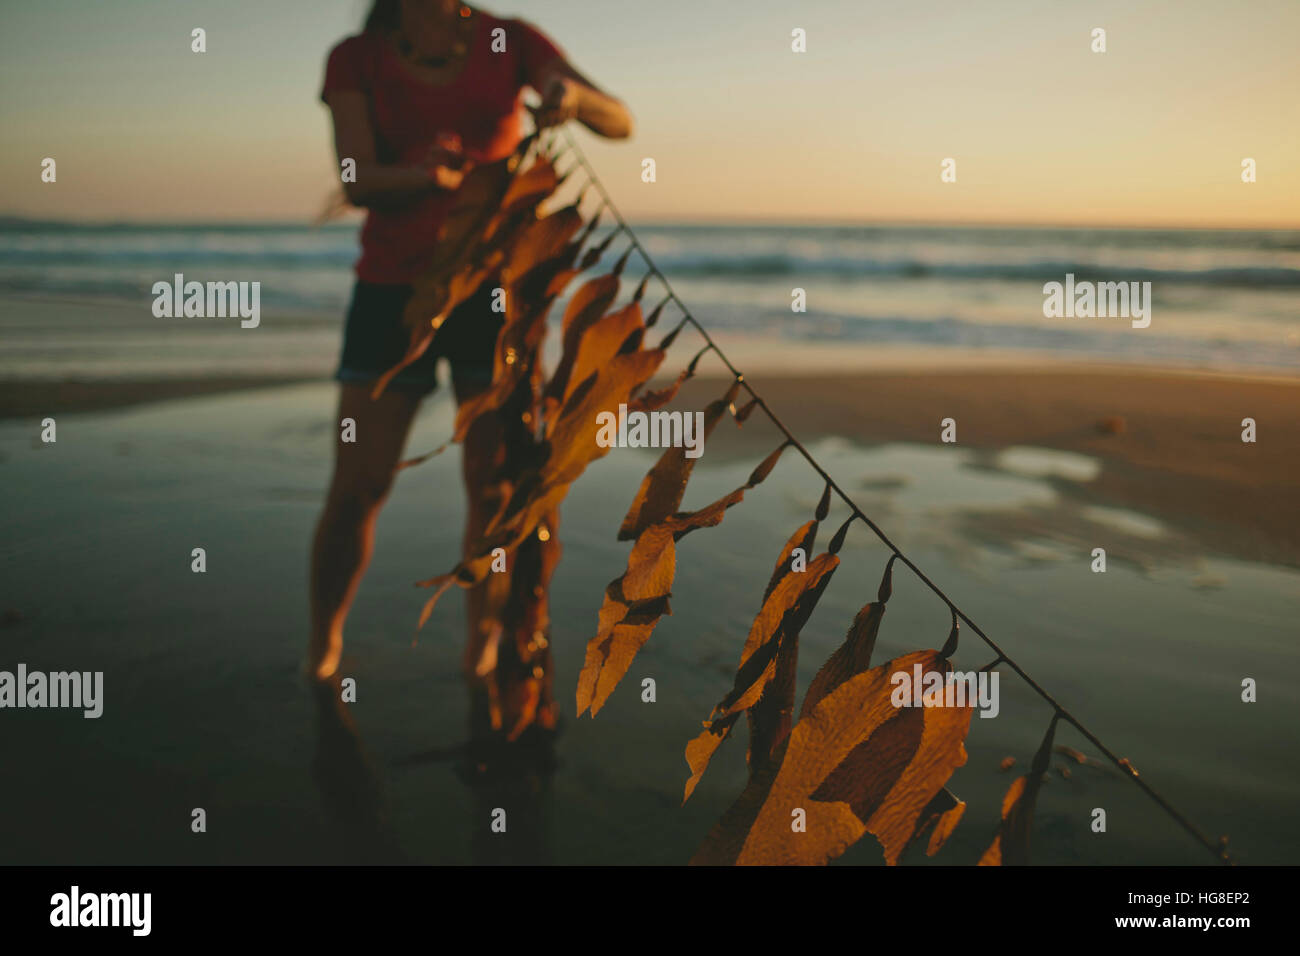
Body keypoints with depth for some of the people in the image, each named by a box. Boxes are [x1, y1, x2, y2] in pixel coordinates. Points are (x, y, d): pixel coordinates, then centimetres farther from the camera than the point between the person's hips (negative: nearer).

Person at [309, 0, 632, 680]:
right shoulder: (355, 60, 3)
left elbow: (619, 123, -7)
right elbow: (359, 184, -10)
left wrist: (571, 94, -30)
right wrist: (426, 175, -32)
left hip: (493, 288, 0)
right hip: (392, 286, 0)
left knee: (494, 484, -4)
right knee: (356, 490, -3)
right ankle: (321, 647, 19)